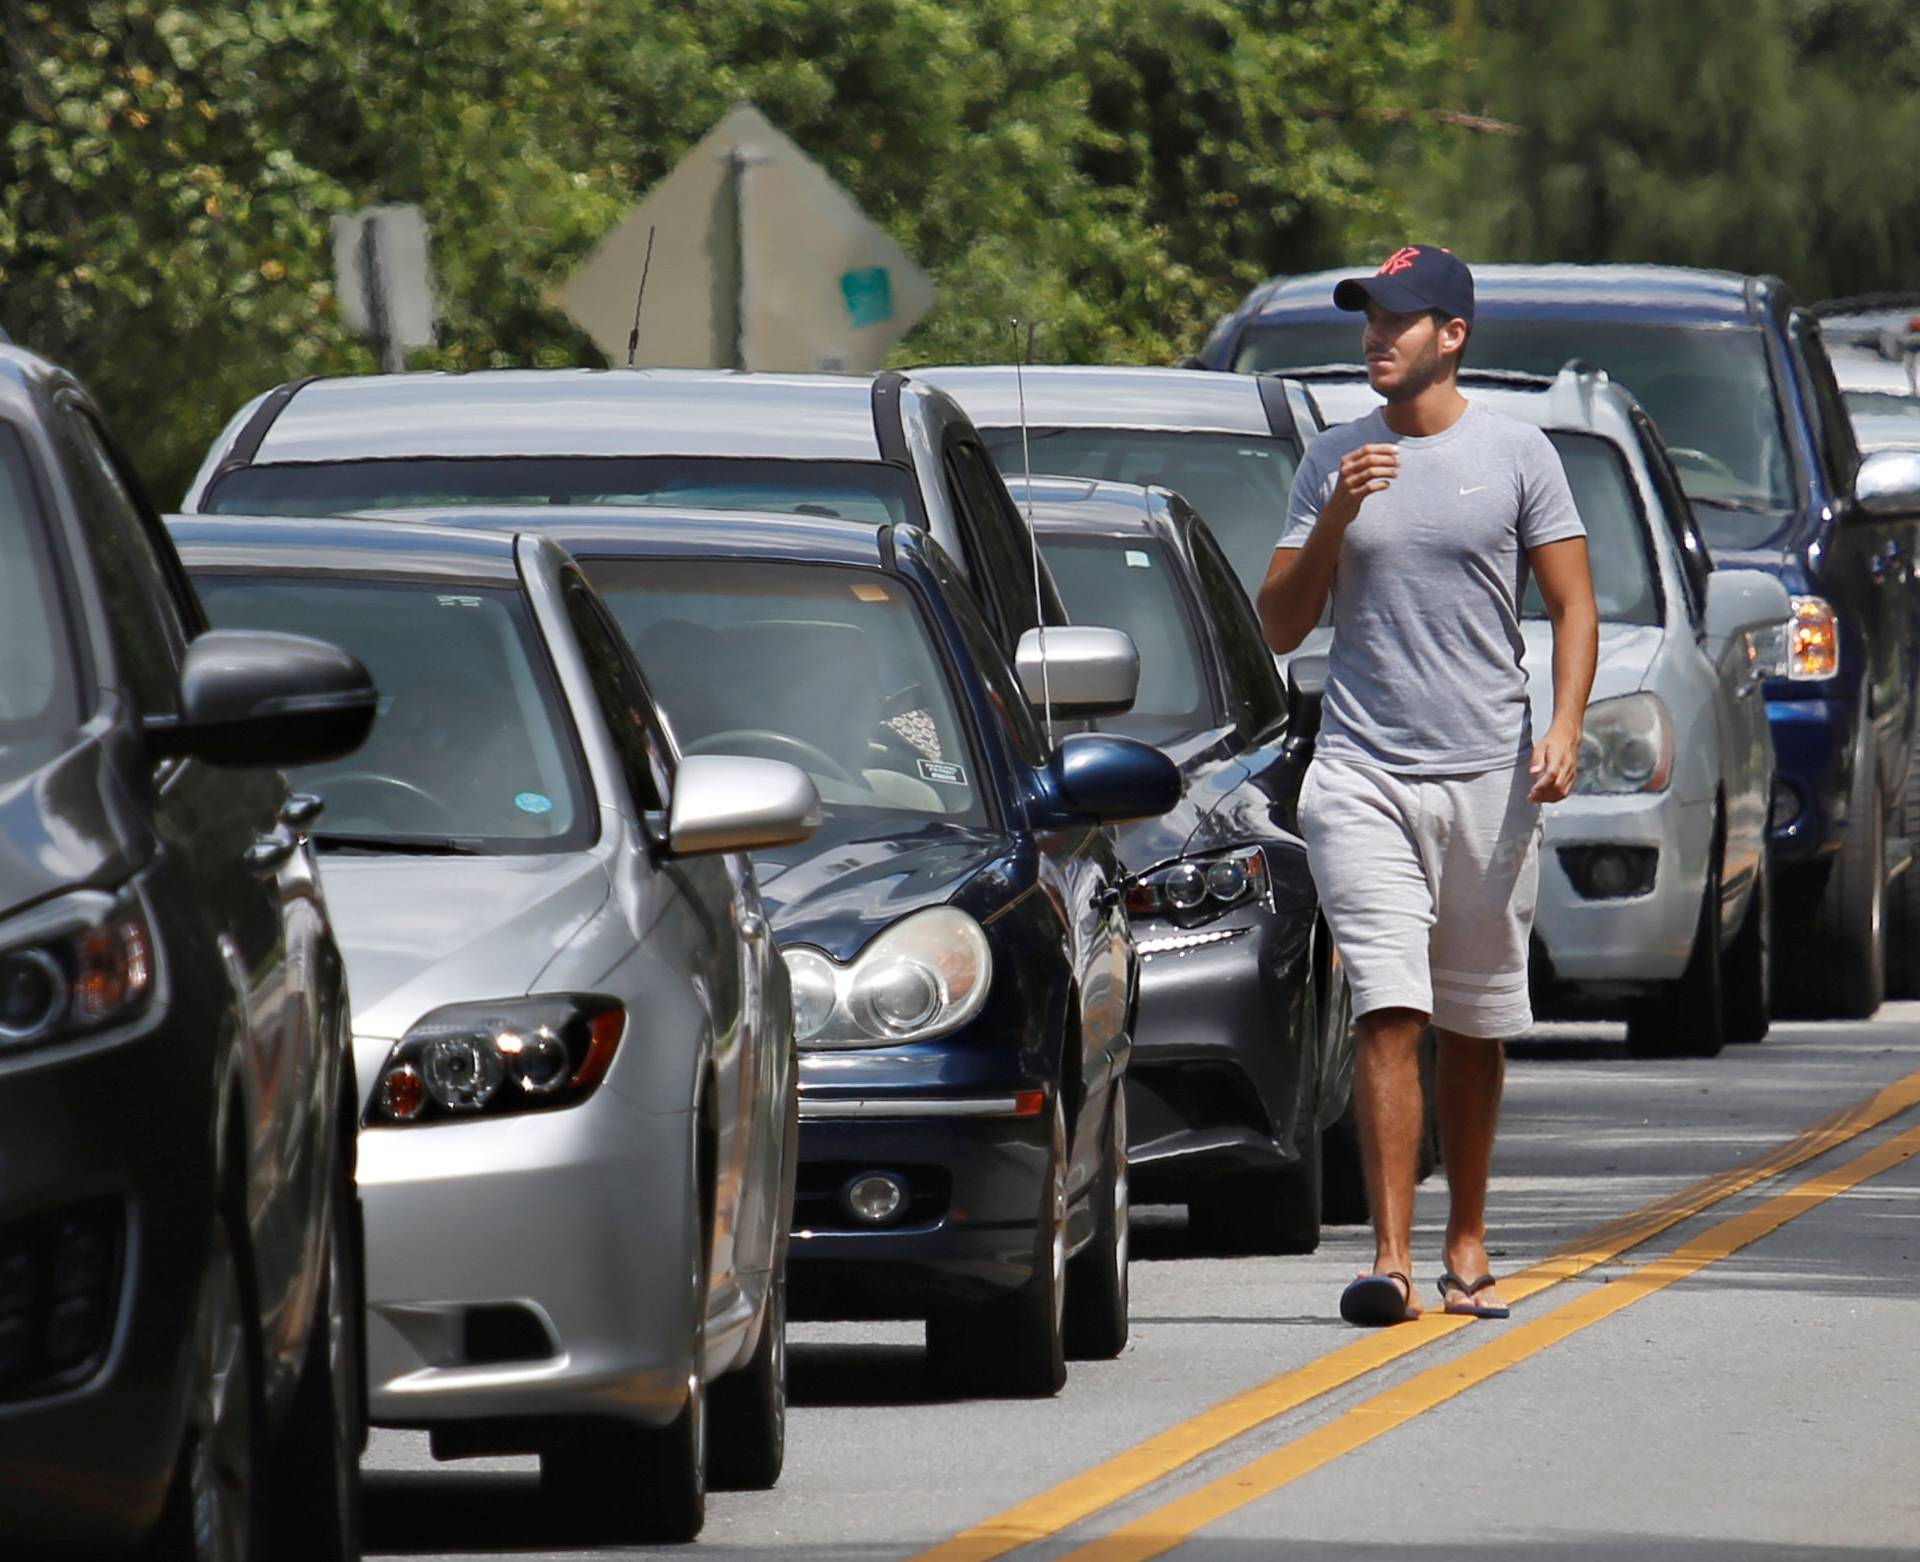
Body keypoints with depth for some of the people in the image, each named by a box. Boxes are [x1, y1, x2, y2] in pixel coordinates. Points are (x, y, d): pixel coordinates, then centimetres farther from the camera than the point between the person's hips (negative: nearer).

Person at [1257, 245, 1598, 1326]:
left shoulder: (1515, 454, 4)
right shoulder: (1334, 464, 10)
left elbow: (1574, 603, 3)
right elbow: (1281, 627, 10)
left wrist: (1564, 731, -11)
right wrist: (1334, 521, -6)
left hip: (1489, 778, 0)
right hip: (1362, 774, 0)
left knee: (1475, 1025, 8)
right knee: (1389, 1016, -12)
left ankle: (1467, 1242, 22)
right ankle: (1391, 1259, -18)